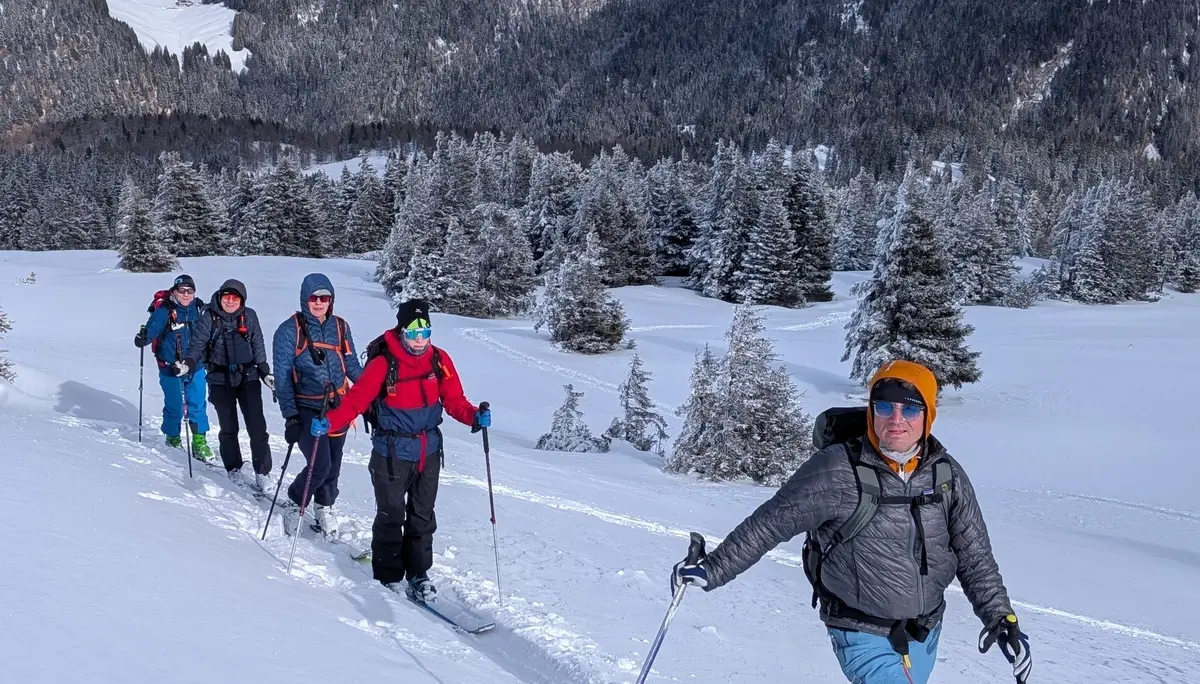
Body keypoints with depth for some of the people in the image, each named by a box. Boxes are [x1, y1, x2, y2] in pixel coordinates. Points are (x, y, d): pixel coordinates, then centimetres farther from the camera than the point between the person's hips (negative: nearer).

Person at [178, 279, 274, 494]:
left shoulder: (249, 316, 2)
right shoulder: (208, 319, -3)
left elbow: (258, 346, 9)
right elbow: (197, 345, -6)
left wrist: (265, 372, 6)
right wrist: (187, 364, -25)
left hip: (248, 377, 1)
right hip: (221, 380, -1)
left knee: (257, 426, -7)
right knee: (228, 427, 5)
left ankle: (263, 473, 0)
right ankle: (234, 470, 22)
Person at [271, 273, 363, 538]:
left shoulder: (340, 327, 6)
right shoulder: (289, 330, -6)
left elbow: (352, 365, 14)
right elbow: (282, 377, -8)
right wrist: (290, 416, -14)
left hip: (338, 407, 4)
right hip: (307, 409, -4)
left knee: (333, 463, 11)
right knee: (320, 464, -14)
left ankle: (324, 507, 35)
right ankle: (293, 503, 13)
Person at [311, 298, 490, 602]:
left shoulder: (440, 360, -4)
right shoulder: (384, 363, -16)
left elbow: (454, 399, -1)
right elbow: (357, 398, -18)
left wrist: (474, 416, -20)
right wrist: (330, 422, -32)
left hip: (428, 452, 4)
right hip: (392, 453, -4)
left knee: (422, 517, 15)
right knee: (390, 517, 7)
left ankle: (418, 575, 29)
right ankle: (387, 578, 23)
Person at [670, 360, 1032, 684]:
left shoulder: (947, 476, -4)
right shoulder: (838, 471, -18)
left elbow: (975, 555, 5)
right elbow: (770, 523, -12)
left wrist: (1001, 615, -3)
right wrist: (713, 568, -12)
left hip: (924, 633, 5)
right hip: (864, 635, -5)